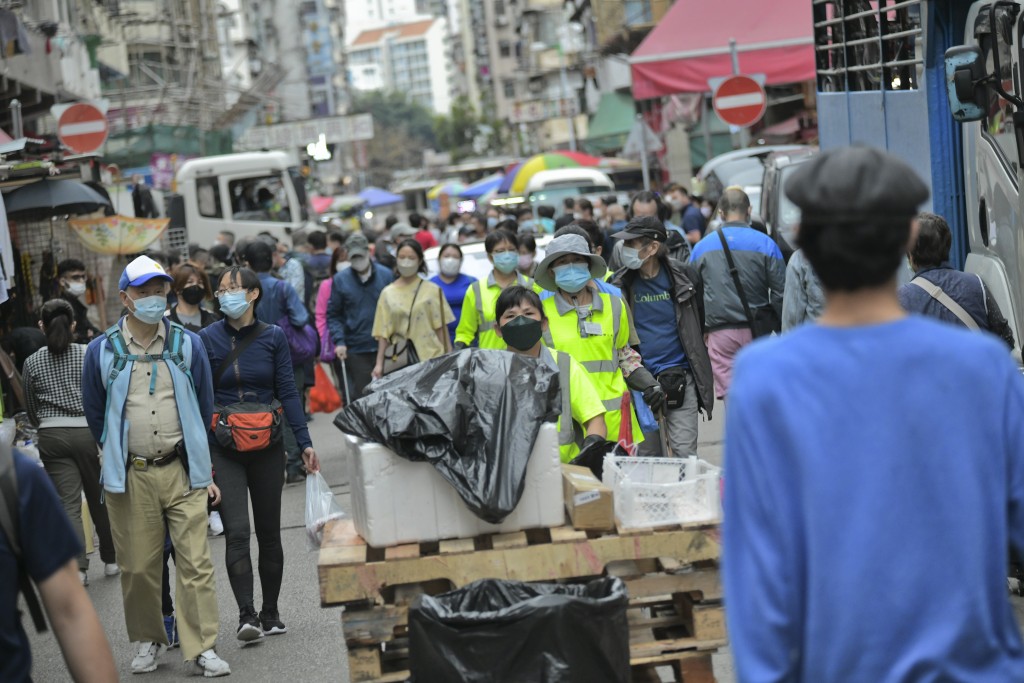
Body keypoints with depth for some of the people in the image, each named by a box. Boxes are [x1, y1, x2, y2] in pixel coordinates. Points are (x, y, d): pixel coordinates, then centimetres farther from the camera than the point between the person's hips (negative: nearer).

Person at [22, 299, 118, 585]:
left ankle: (77, 567, -8)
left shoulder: (32, 363, 2)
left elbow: (32, 410, 9)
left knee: (68, 503, 1)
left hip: (51, 436, 0)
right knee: (99, 497, 14)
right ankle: (111, 559, 25)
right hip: (88, 431, 0)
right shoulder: (89, 355, -2)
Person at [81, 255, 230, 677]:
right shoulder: (102, 351, 2)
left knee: (196, 563, -4)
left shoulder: (188, 345, 5)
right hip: (129, 478, 0)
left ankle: (201, 648, 1)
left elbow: (204, 409, 12)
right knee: (137, 566, 6)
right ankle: (148, 641, 23)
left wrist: (204, 468, 11)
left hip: (182, 472, 0)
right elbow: (95, 414, 14)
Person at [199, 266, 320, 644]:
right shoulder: (208, 339, -2)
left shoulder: (274, 337, 1)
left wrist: (304, 443, -5)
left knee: (269, 531, 9)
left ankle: (270, 613, 21)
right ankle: (247, 616, -13)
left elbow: (288, 393, 1)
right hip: (223, 451, -2)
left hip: (267, 447, 2)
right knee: (236, 532, -12)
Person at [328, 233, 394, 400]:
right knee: (359, 396, 2)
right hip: (355, 350, -1)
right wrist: (339, 341, -9)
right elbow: (333, 315, 4)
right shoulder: (340, 280, 1)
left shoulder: (386, 275, 2)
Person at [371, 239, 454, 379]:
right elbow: (383, 333, 9)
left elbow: (441, 327, 6)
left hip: (431, 357, -1)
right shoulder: (388, 293, 10)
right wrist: (379, 364, 3)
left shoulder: (432, 290, 6)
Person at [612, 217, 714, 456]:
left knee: (684, 452, -3)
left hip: (680, 379, -1)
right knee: (647, 455, 7)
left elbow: (700, 324, 9)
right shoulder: (621, 284, 0)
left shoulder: (684, 276, -1)